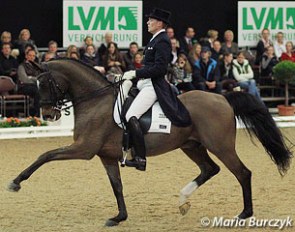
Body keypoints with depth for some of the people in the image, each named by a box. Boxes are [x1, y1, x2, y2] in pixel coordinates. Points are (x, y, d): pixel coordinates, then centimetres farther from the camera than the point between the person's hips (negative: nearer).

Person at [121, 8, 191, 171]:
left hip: (153, 85, -11)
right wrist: (133, 76, 12)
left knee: (131, 116, -22)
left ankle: (140, 158, -23)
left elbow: (159, 68, -23)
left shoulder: (162, 42, -14)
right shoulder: (156, 39, 17)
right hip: (146, 84, 11)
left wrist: (135, 73, -20)